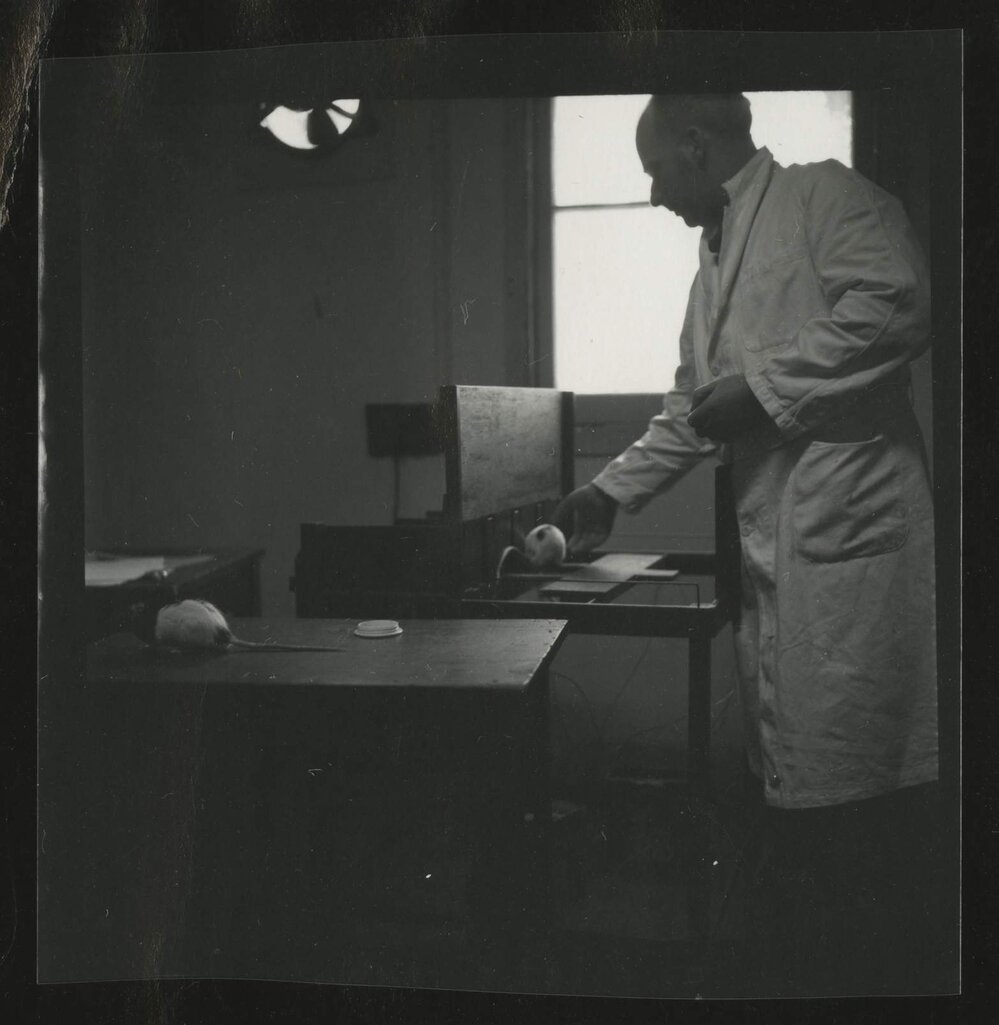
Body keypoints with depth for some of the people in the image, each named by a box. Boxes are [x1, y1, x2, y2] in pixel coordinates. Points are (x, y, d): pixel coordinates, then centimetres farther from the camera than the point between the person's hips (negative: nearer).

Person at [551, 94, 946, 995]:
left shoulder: (823, 194, 0)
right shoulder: (717, 259, 25)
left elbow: (895, 305, -17)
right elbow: (689, 411, 30)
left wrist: (759, 387, -13)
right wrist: (611, 493, 24)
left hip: (847, 538, -8)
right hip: (772, 553, 9)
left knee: (853, 800, -6)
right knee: (792, 794, 11)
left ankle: (879, 972, 7)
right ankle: (813, 972, 22)